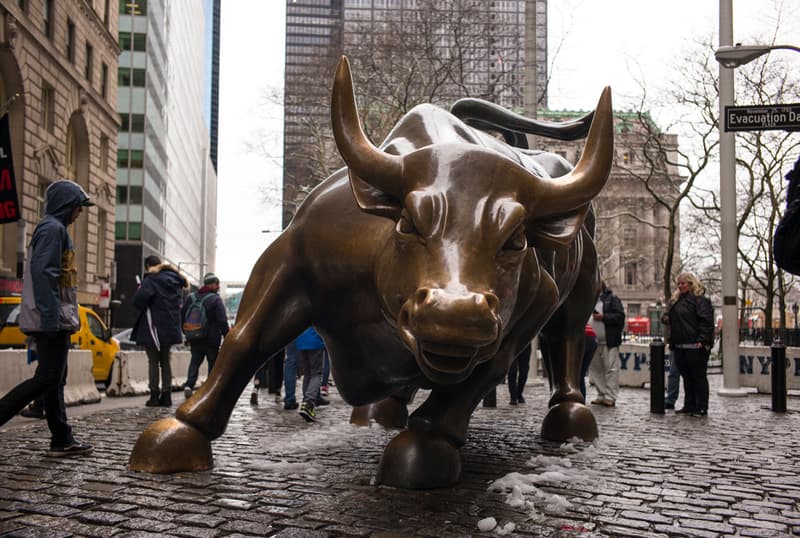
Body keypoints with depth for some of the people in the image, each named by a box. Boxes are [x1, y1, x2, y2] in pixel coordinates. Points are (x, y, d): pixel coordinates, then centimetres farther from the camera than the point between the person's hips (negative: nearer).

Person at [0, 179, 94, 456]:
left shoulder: (56, 229, 21)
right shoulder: (52, 228, -9)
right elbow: (42, 273, -20)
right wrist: (50, 317, -24)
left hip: (57, 321, 10)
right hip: (53, 320, -10)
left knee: (55, 380, 9)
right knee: (47, 379, -10)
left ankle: (62, 440, 12)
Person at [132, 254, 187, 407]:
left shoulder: (150, 280, -14)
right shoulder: (173, 279, 7)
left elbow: (138, 302, -21)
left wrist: (139, 290, -2)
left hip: (154, 328, -6)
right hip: (170, 328, 6)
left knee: (153, 361, 1)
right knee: (165, 361, 14)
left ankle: (154, 395, 1)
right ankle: (166, 395, 14)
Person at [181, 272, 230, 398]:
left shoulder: (191, 297, 6)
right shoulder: (216, 299, -12)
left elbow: (181, 316, 12)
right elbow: (222, 321, -17)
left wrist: (187, 333, 20)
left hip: (194, 339, 5)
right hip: (211, 339, -4)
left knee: (195, 361, 14)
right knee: (213, 362, 8)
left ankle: (189, 384, -5)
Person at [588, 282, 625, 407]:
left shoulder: (612, 299, -2)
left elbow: (620, 316, -11)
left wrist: (603, 317, -15)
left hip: (609, 341, -7)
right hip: (594, 341, 7)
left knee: (611, 369, -6)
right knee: (595, 369, 10)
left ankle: (610, 397, -2)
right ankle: (602, 396, 19)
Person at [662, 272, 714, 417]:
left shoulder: (700, 300, -7)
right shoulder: (676, 300, 20)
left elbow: (706, 321, -15)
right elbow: (671, 318, 34)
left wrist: (702, 340, -22)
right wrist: (666, 318, 13)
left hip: (695, 346, -9)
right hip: (679, 345, 9)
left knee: (698, 376, -2)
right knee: (686, 376, 13)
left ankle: (701, 408, 2)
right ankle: (689, 405, 20)